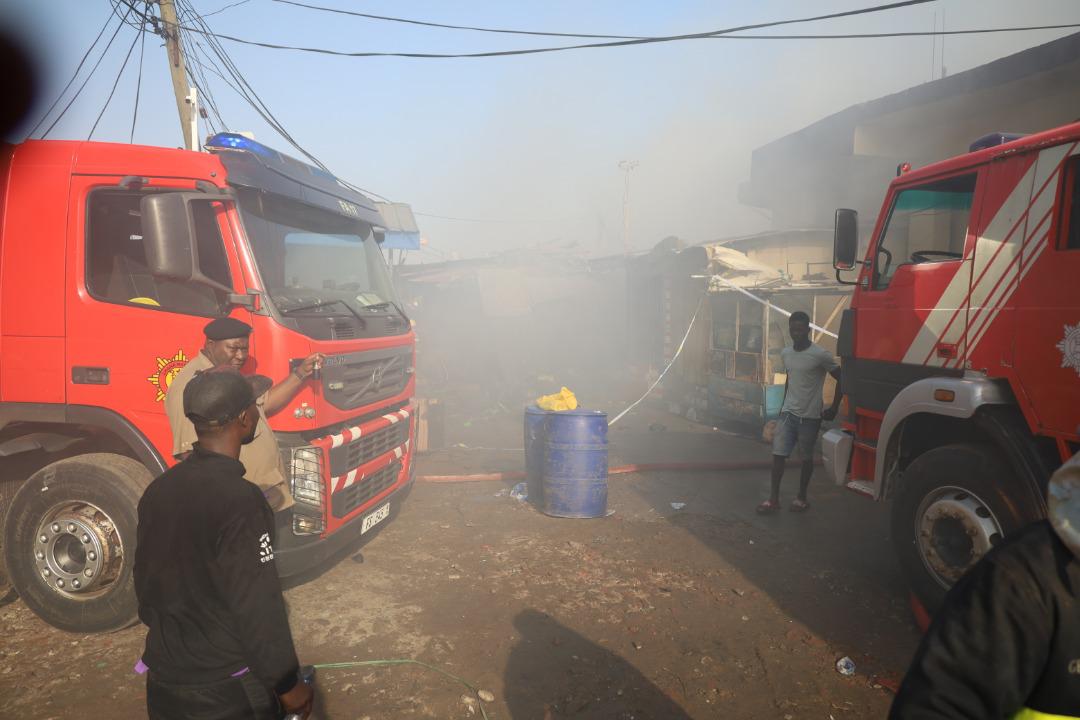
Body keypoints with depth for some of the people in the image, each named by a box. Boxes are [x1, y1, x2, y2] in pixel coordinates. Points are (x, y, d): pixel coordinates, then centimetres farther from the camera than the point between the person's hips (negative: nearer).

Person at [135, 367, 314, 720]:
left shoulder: (158, 489, -2)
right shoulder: (240, 500, -26)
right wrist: (289, 684, -11)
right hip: (226, 690, -7)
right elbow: (257, 609, -24)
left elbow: (145, 583, 9)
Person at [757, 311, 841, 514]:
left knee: (806, 457, 9)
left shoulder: (820, 355, -14)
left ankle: (801, 497, 24)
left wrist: (833, 409, -8)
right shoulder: (785, 353, 4)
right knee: (778, 454, -1)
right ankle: (773, 498, 5)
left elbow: (841, 379, -8)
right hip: (787, 413, 4)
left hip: (810, 416, -4)